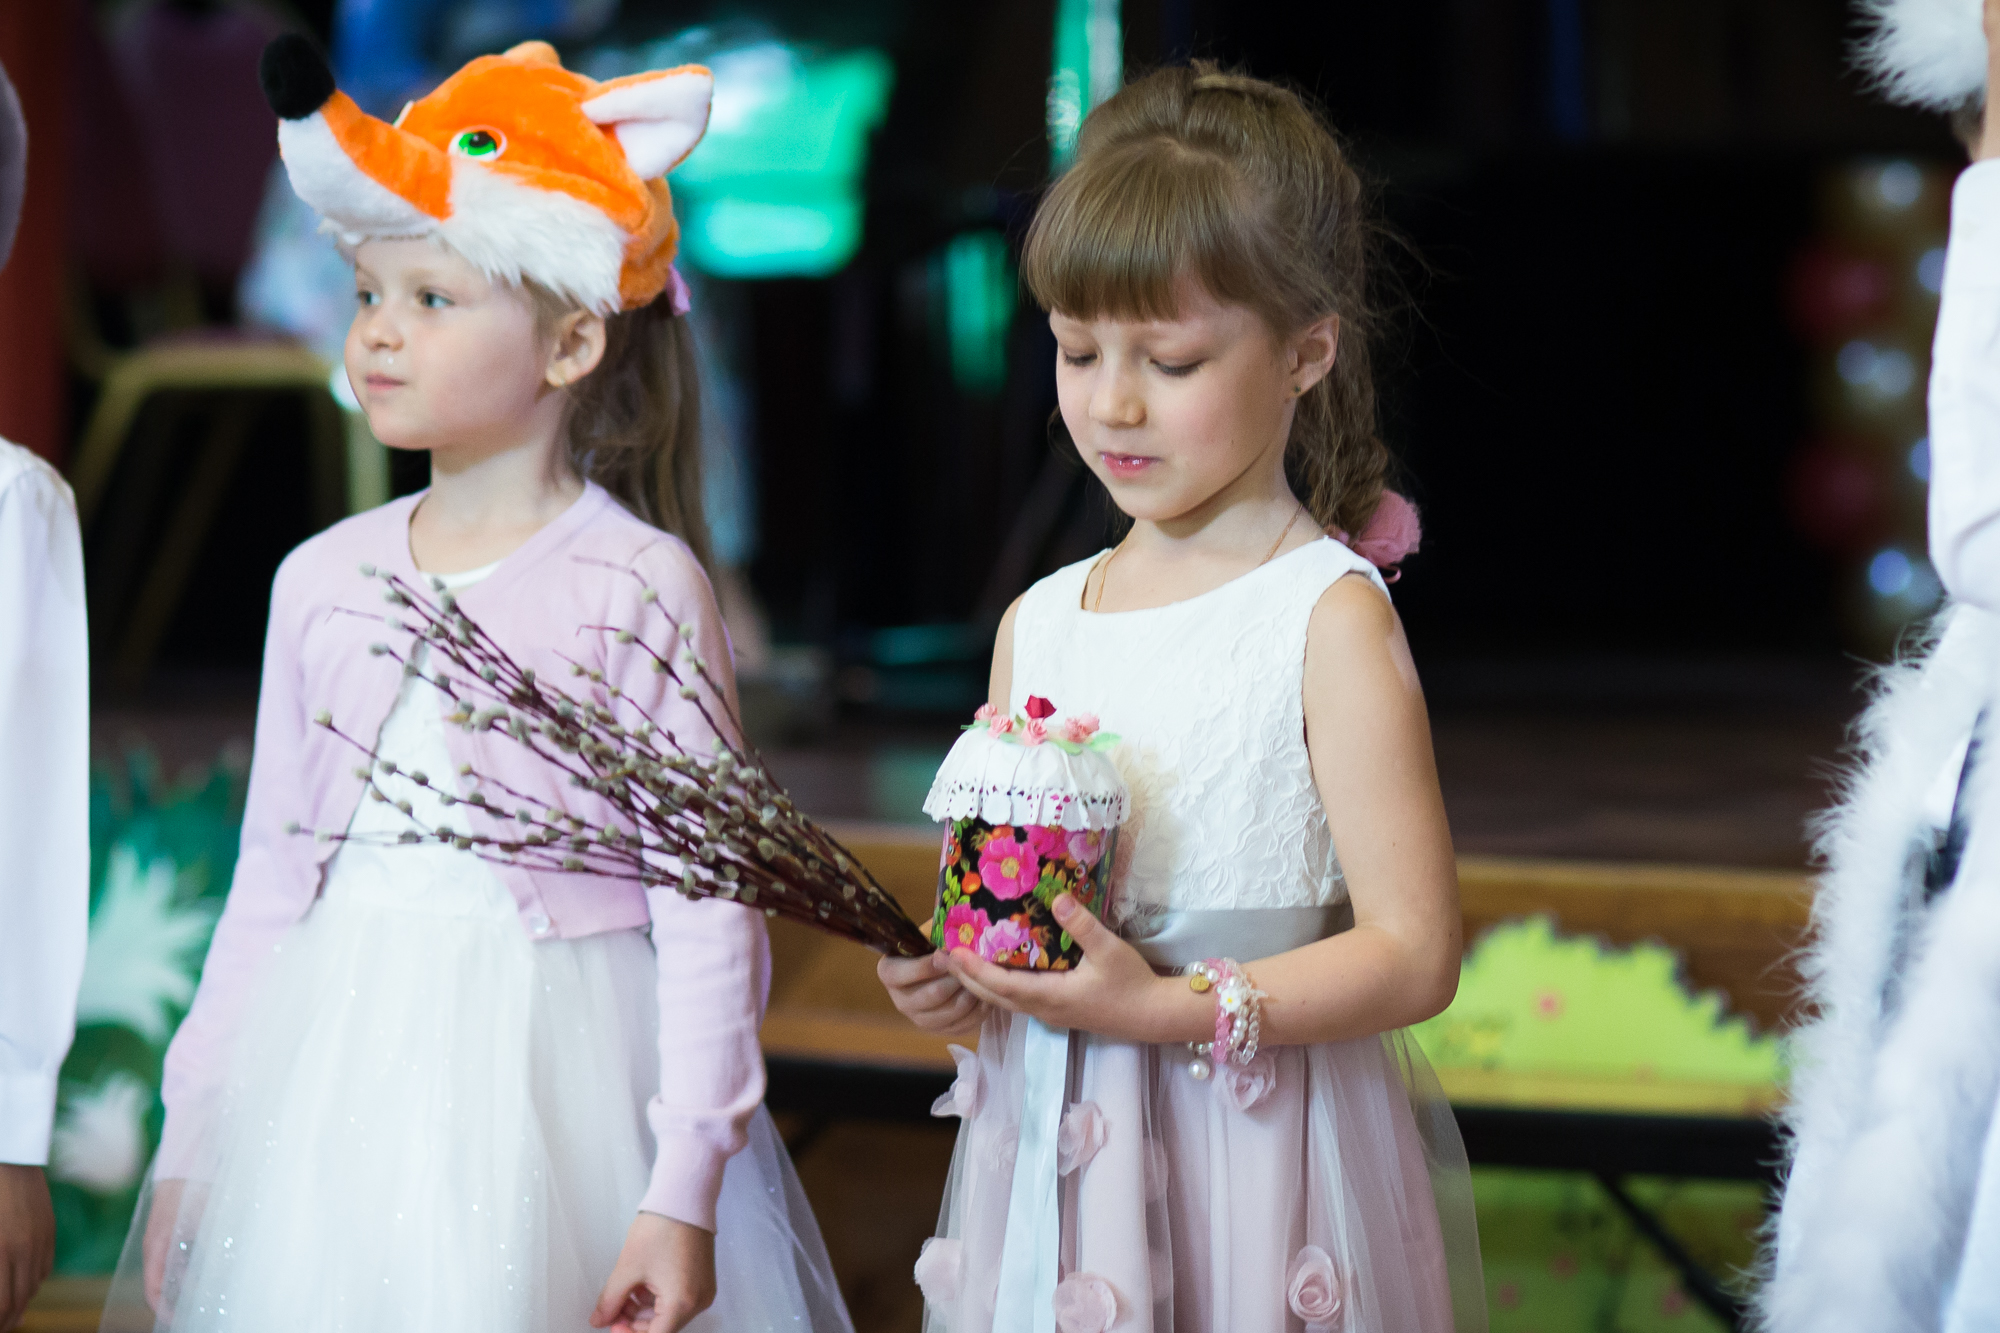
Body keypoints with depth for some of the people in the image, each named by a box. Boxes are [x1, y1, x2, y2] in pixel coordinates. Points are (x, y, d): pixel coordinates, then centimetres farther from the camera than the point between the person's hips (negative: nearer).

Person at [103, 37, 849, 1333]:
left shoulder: (639, 586, -7)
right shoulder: (324, 582, 8)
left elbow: (705, 909, -8)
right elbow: (272, 880, 13)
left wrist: (684, 1190, -13)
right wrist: (191, 1138, 12)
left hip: (549, 1080, -4)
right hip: (336, 1077, 5)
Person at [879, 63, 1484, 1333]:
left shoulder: (1327, 618, -9)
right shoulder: (1040, 623, 9)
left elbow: (1414, 953, -14)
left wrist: (1168, 1008, -22)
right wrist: (950, 976, -3)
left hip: (1256, 1171, -5)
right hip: (1049, 1154, 5)